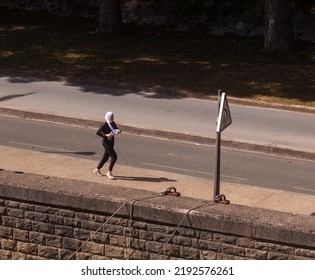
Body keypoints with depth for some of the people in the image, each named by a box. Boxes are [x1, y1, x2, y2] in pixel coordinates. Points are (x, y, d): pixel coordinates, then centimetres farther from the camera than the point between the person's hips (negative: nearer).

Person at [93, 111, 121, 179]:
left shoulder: (113, 123, 5)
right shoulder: (105, 125, -19)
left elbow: (116, 129, 14)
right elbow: (97, 132, -22)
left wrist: (118, 131, -10)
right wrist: (106, 135, -29)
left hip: (111, 142, 9)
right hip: (106, 143, -9)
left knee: (106, 157, 17)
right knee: (114, 156, -12)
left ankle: (97, 169, 34)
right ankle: (109, 172, -2)